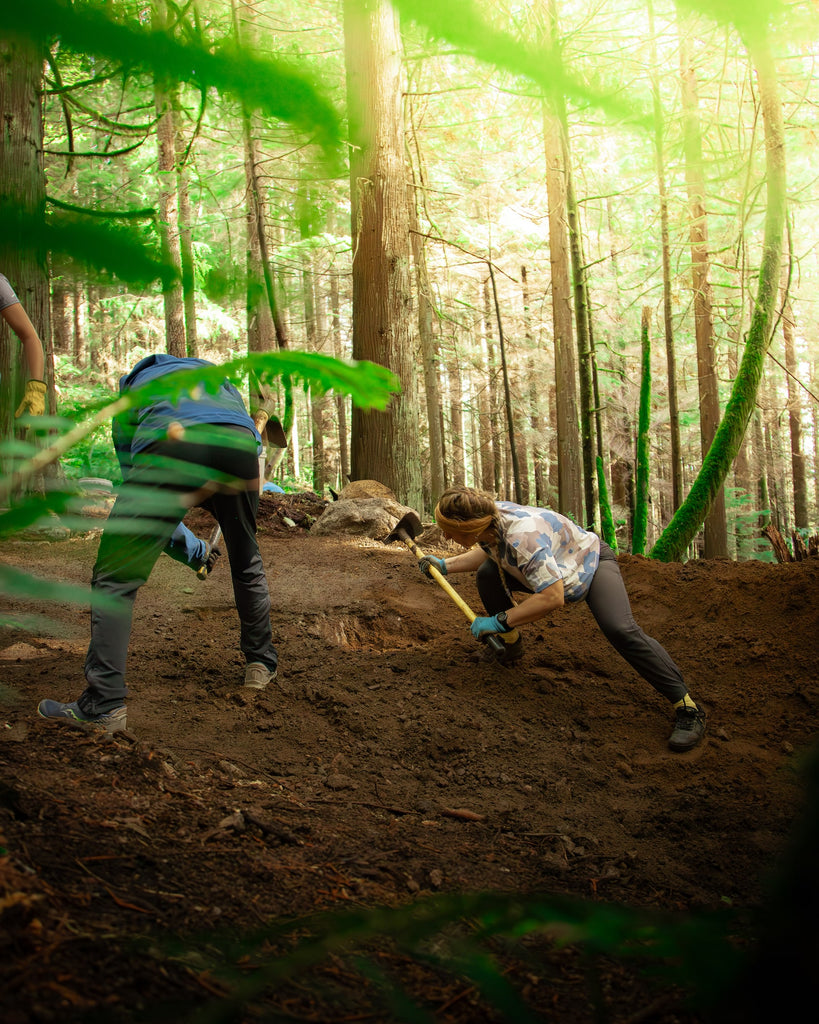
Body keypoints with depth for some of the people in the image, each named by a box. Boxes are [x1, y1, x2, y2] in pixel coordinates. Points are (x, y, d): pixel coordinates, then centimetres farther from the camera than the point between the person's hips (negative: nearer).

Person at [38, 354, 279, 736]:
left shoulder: (132, 389, 39)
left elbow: (133, 474, 37)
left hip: (173, 451, -3)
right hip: (239, 449, 3)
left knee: (114, 578, 4)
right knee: (247, 562, 30)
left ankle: (104, 705, -3)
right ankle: (261, 664, 41)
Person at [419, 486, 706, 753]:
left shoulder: (523, 535, -42)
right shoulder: (489, 520, -16)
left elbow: (552, 597, -46)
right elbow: (487, 551, 10)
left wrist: (498, 621, -40)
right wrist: (445, 565, 4)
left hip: (593, 563, -8)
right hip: (555, 568, 8)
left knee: (620, 629, -31)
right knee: (487, 575, -10)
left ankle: (688, 708, -26)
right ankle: (511, 646, 14)